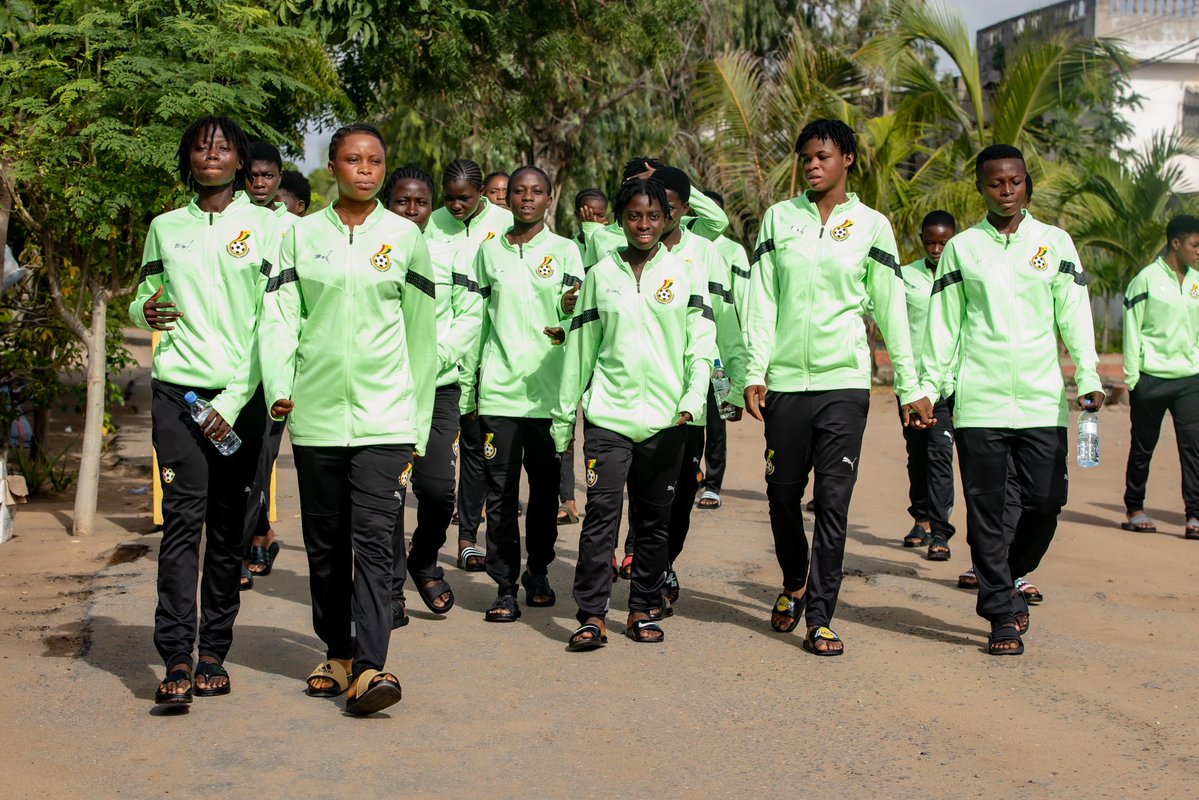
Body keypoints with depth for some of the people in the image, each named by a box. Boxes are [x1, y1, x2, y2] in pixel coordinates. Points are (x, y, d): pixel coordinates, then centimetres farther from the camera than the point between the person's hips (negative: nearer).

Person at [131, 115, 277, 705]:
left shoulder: (266, 225, 5)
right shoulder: (165, 228, 13)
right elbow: (143, 297, 24)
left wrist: (234, 401, -8)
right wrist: (145, 311, -3)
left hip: (242, 394, -1)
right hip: (178, 389, 1)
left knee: (228, 525, 1)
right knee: (182, 518, -10)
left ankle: (215, 653, 10)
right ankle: (176, 660, -11)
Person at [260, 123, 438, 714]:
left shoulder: (405, 237, 6)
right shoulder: (302, 234, 8)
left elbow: (422, 333, 10)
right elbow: (280, 315, 3)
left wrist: (419, 422, 9)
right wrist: (279, 386, -14)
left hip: (385, 413, -2)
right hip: (316, 413, 2)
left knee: (373, 539, -12)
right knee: (325, 543, 9)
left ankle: (370, 665, -15)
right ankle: (336, 653, 22)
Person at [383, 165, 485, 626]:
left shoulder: (452, 256, 9)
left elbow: (471, 316, 6)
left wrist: (435, 355, -7)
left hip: (437, 387, 1)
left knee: (437, 486, -10)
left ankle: (424, 563, 20)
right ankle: (392, 591, 10)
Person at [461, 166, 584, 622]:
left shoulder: (565, 251, 5)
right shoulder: (489, 251, 10)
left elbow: (577, 318, 0)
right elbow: (478, 318, 15)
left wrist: (569, 311, -23)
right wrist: (467, 379, 12)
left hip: (548, 388, -1)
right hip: (498, 389, 1)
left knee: (545, 488, 9)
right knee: (500, 493, -1)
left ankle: (538, 572, 26)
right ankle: (505, 587, 5)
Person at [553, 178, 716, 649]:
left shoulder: (686, 274, 7)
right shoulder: (600, 275, 9)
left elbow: (701, 343, 2)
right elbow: (580, 347, 12)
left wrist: (693, 399, -13)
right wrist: (564, 413, 11)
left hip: (665, 417, 0)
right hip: (607, 413, 0)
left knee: (654, 518, 6)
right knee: (601, 512, -8)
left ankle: (644, 610, 18)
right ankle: (592, 615, -4)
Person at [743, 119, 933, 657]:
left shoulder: (871, 225, 6)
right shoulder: (779, 218, 9)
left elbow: (891, 308, 6)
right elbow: (762, 299, 5)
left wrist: (910, 386, 3)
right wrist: (755, 371, -3)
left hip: (844, 381, -1)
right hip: (785, 379, 1)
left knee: (833, 500, -4)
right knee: (783, 493, 7)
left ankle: (821, 617, 4)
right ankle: (794, 584, 34)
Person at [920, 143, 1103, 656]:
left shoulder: (1056, 243, 11)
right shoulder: (961, 248, 9)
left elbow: (1074, 315, 7)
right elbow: (943, 325, 9)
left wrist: (1087, 378, -5)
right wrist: (927, 389, 4)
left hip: (1042, 401, 1)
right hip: (979, 402, -1)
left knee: (1045, 503, -2)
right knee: (986, 511, -1)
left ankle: (1008, 580, 25)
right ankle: (1003, 614, 9)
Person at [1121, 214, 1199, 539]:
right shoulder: (1147, 279, -3)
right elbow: (1132, 329, -4)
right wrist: (1132, 378, -8)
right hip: (1152, 378, -4)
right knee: (1143, 446, 7)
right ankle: (1134, 509, 20)